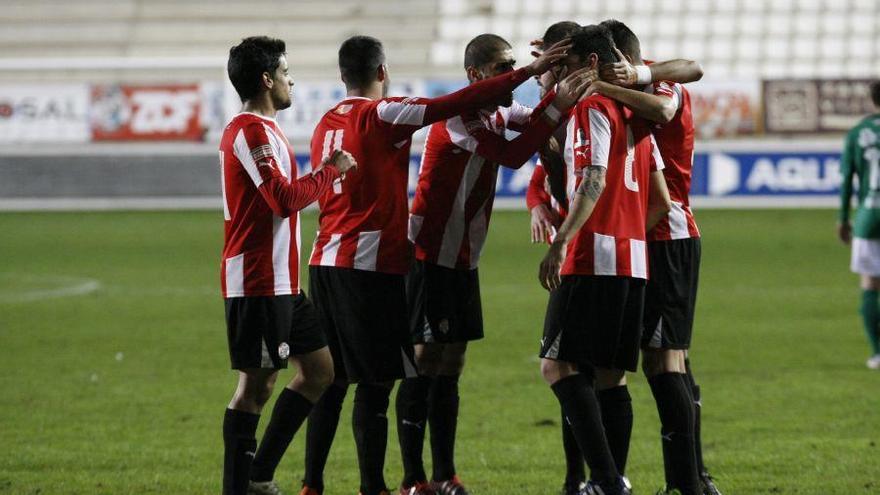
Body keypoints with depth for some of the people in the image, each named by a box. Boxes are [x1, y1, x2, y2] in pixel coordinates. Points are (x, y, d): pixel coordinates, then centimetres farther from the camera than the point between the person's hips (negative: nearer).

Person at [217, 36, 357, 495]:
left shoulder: (258, 128, 18)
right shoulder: (251, 131, -16)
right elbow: (285, 199, -23)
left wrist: (322, 171, 7)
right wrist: (331, 171, -11)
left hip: (281, 282, 11)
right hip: (257, 283, -11)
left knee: (320, 369, 14)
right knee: (256, 385, -6)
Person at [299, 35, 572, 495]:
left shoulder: (327, 123, 13)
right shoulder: (381, 115, -10)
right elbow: (456, 104, -17)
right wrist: (528, 72, -16)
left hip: (326, 262, 8)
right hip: (370, 265, -8)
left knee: (331, 379, 12)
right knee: (376, 381, -5)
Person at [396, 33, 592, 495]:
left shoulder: (497, 113, 8)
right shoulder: (458, 118, -20)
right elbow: (512, 156, -30)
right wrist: (556, 106, -33)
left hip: (462, 259, 9)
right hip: (430, 257, -9)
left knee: (451, 363, 9)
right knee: (426, 360, -7)